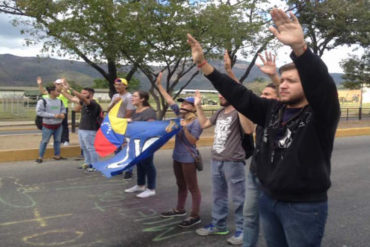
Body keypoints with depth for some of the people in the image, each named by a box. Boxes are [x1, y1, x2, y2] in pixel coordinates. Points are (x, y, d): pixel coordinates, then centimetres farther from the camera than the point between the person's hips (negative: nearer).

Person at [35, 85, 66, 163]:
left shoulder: (59, 101, 3)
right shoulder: (43, 101, -12)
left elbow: (63, 109, 17)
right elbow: (39, 112, -17)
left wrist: (63, 114, -8)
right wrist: (53, 115, -22)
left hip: (58, 125, 5)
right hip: (48, 125, -5)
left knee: (57, 140, 13)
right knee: (44, 141, 4)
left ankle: (57, 155, 27)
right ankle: (40, 157, 16)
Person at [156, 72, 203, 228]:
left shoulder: (196, 122, -16)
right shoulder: (180, 115, 4)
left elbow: (193, 141, -19)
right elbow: (170, 101, 7)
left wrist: (185, 128, -31)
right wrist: (159, 85, 6)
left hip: (188, 159, -8)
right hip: (178, 156, 8)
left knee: (192, 187, 1)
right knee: (181, 185, 21)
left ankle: (195, 216, 9)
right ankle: (179, 209, 35)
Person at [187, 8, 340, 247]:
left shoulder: (321, 115, -13)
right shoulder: (273, 110, 4)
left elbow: (322, 85, -33)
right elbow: (238, 95, 1)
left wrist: (299, 47, -51)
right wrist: (203, 64, -5)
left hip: (304, 207, -5)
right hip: (268, 200, 6)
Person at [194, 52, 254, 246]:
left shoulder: (239, 112, -13)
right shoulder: (220, 112, 11)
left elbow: (249, 130, -29)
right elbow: (204, 124, 22)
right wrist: (198, 106, 16)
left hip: (233, 162, -8)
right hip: (216, 160, 9)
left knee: (238, 198, 3)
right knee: (218, 196, 19)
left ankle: (241, 230, 16)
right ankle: (218, 225, 34)